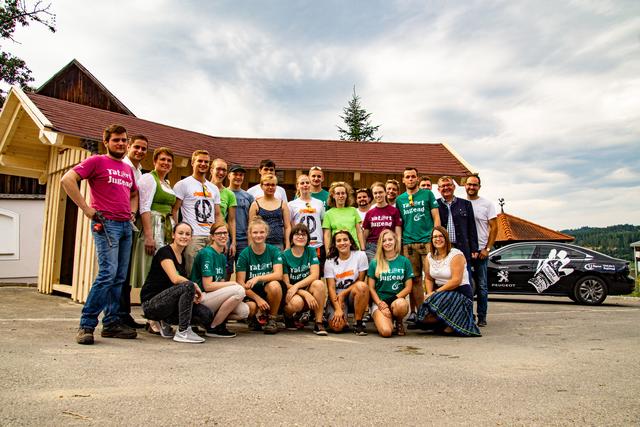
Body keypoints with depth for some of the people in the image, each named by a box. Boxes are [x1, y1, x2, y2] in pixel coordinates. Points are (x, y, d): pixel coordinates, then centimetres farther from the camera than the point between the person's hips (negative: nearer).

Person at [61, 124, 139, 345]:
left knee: (120, 278, 6)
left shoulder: (128, 169, 20)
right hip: (106, 224, -7)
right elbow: (67, 180, -10)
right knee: (108, 273, -16)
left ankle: (112, 323, 13)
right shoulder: (97, 161, 1)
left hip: (126, 226, 7)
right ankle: (86, 325, -7)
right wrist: (87, 209, -13)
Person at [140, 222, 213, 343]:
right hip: (151, 304, -8)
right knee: (188, 286, -32)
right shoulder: (164, 252, -13)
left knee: (207, 315, -11)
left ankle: (163, 322, 7)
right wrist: (194, 286, -14)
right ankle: (183, 332, -22)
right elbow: (175, 278, -27)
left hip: (169, 301, 8)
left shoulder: (182, 257, 13)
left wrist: (192, 295, -3)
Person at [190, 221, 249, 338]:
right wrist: (233, 284, -13)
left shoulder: (223, 257, 14)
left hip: (213, 298, 7)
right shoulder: (207, 253, -12)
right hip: (200, 298, -7)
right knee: (239, 290, -25)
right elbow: (207, 286, -18)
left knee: (244, 311, -13)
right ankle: (213, 328, -12)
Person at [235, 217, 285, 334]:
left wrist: (258, 278, -29)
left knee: (274, 285, -34)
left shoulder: (273, 250, -3)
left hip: (269, 291, 1)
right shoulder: (244, 254, -5)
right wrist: (258, 298, -18)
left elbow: (278, 275, -15)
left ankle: (271, 319, -9)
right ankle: (252, 318, 8)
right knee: (250, 308, -33)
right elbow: (240, 283, -8)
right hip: (251, 293, 0)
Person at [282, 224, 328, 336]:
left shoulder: (311, 251, 2)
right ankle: (287, 316, 2)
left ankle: (319, 323, -21)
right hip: (290, 294, -2)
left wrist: (296, 286, -23)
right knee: (297, 302, -36)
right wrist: (305, 294, -23)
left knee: (319, 284, -29)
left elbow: (315, 275, -10)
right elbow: (286, 284, -9)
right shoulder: (285, 256, -6)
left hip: (308, 290, 2)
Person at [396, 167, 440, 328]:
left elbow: (436, 217, 5)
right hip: (408, 244, 2)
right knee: (414, 280, 3)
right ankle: (416, 312, 9)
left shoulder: (427, 194, 8)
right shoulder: (400, 199, 15)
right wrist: (399, 243, 10)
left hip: (427, 242, -2)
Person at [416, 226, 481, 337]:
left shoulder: (456, 255, -11)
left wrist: (436, 292, -20)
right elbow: (428, 278, 11)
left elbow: (456, 280, -19)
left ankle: (456, 322, -5)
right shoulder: (430, 256, 9)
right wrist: (430, 293, -8)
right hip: (441, 292, 6)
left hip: (460, 292, -6)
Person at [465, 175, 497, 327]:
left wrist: (487, 249, -8)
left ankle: (482, 317, 12)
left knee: (481, 286, 3)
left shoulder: (487, 204, 3)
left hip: (480, 251, -2)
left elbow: (494, 227, 0)